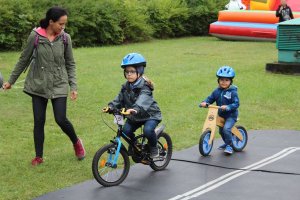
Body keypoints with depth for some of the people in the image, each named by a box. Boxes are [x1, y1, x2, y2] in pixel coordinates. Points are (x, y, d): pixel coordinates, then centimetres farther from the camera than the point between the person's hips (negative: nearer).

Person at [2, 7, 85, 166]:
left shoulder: (65, 38, -5)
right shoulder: (35, 36, -9)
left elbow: (70, 64, 4)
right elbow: (24, 60, 2)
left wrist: (73, 86, -2)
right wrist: (11, 81, 7)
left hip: (59, 85, 0)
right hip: (38, 85, 0)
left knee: (61, 120, -7)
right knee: (38, 121, 2)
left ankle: (76, 142, 22)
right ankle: (38, 157, 16)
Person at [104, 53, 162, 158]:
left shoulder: (144, 87, -23)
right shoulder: (126, 87, 0)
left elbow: (142, 101, -41)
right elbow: (119, 99, -6)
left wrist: (135, 109, -60)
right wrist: (111, 106, -26)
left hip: (150, 115, -6)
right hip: (135, 116, 6)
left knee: (148, 130, -31)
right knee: (126, 131, -15)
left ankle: (154, 148, -2)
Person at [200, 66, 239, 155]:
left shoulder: (232, 92, -16)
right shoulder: (217, 91, 1)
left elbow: (236, 103, -22)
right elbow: (210, 98, 3)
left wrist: (227, 107, -37)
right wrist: (205, 102, -17)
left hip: (231, 115, -7)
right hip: (221, 115, 7)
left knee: (226, 128, -25)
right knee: (221, 131, 18)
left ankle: (229, 146, -8)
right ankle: (227, 143, 43)